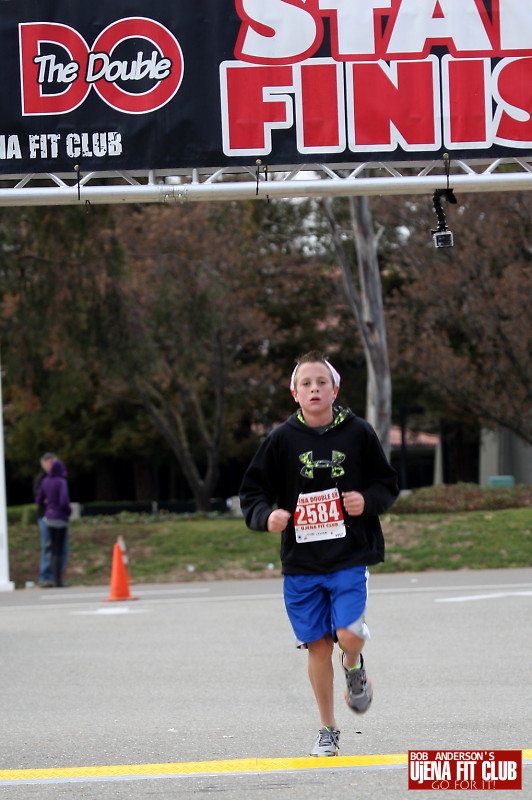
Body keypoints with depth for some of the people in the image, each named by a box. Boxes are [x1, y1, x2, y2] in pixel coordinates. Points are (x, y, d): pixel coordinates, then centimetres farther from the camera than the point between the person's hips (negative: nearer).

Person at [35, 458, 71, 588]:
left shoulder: (45, 481, 3)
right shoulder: (62, 482, -15)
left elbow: (38, 500, 8)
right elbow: (64, 501, -24)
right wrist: (68, 511, -4)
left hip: (49, 517, 6)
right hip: (61, 518, -6)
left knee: (54, 549, 12)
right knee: (59, 551, -2)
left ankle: (55, 578, 11)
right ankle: (58, 579, -3)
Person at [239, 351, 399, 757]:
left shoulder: (358, 433, 1)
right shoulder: (282, 439, 1)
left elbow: (388, 483, 11)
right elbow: (251, 492, 6)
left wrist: (368, 501, -10)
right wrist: (267, 516, -14)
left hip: (350, 557, -1)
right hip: (301, 562, 1)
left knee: (348, 634, -17)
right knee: (318, 644, 3)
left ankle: (355, 667, 21)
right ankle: (328, 730, 18)